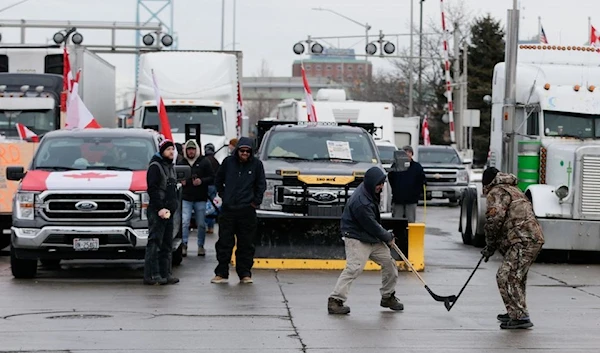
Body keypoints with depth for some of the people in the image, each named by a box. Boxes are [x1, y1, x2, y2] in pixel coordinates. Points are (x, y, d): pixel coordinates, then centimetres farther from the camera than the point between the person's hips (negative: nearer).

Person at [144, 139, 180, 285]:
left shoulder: (170, 166, 20)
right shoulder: (155, 166, -7)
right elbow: (152, 189, -16)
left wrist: (172, 207, 14)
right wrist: (160, 208, -21)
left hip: (168, 211, 9)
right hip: (157, 212, -9)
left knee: (167, 244, 9)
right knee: (154, 243, -11)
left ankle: (165, 274, 13)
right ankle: (151, 275, -12)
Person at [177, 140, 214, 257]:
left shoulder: (204, 162, 2)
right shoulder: (181, 163, 9)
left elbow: (212, 178, 1)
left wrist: (202, 181, -16)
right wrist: (180, 181, -2)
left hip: (200, 199, -1)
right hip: (186, 198, 1)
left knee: (201, 224, 4)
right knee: (185, 223, -10)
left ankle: (201, 246, 14)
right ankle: (184, 245, -7)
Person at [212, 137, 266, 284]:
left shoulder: (256, 164, -1)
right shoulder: (228, 162, 2)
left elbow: (261, 184, 7)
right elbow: (218, 180, 17)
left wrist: (256, 201, 3)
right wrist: (223, 195, 12)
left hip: (247, 211, -1)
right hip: (228, 210, 1)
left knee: (246, 244, 4)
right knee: (224, 243, 1)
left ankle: (245, 273, 10)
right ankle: (221, 273, 6)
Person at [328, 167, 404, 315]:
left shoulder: (372, 192, 2)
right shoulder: (360, 202, -28)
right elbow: (371, 226, -21)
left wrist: (386, 235, 18)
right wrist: (387, 237, -6)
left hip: (373, 238, 10)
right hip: (357, 239, -10)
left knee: (389, 263, 10)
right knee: (354, 268, -21)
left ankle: (388, 297, 25)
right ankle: (335, 301, -20)